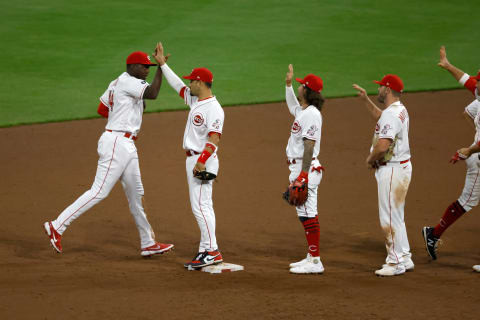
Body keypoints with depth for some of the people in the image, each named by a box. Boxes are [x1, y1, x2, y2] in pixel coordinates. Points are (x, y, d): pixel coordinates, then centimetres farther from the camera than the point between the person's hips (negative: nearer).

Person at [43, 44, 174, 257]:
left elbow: (102, 109, 23)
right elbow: (152, 94, -24)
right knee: (99, 191, -12)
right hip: (116, 142, -11)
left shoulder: (116, 84, 17)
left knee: (136, 194, 12)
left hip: (126, 145, 11)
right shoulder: (127, 81, -11)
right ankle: (57, 226, -10)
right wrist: (160, 67, -17)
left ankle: (148, 244, 17)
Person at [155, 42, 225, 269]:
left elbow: (214, 138, -25)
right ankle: (206, 251, 13)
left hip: (204, 161, -10)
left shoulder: (213, 108, -17)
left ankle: (212, 251, -14)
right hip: (193, 160, 10)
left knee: (200, 206, -13)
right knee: (201, 207, 10)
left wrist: (202, 161, -34)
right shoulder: (195, 101, 13)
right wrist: (162, 64, 29)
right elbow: (178, 86, 27)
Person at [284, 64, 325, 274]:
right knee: (306, 213, 13)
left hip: (306, 169, -11)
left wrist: (303, 174, -27)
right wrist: (288, 84, 37)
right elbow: (292, 105, 42)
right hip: (298, 168, 11)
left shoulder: (311, 114, -16)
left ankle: (315, 261, -12)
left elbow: (310, 145, -23)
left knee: (308, 214, -11)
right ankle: (312, 257, 19)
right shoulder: (303, 111, 15)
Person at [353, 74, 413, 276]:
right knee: (395, 216, 18)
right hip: (402, 167, 11)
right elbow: (380, 118, 36)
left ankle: (396, 262, 0)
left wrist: (370, 159, -13)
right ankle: (404, 258, 23)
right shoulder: (400, 110, 12)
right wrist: (365, 99, 30)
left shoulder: (391, 114, -21)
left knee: (389, 218, -5)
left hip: (392, 170, -11)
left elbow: (383, 145, -31)